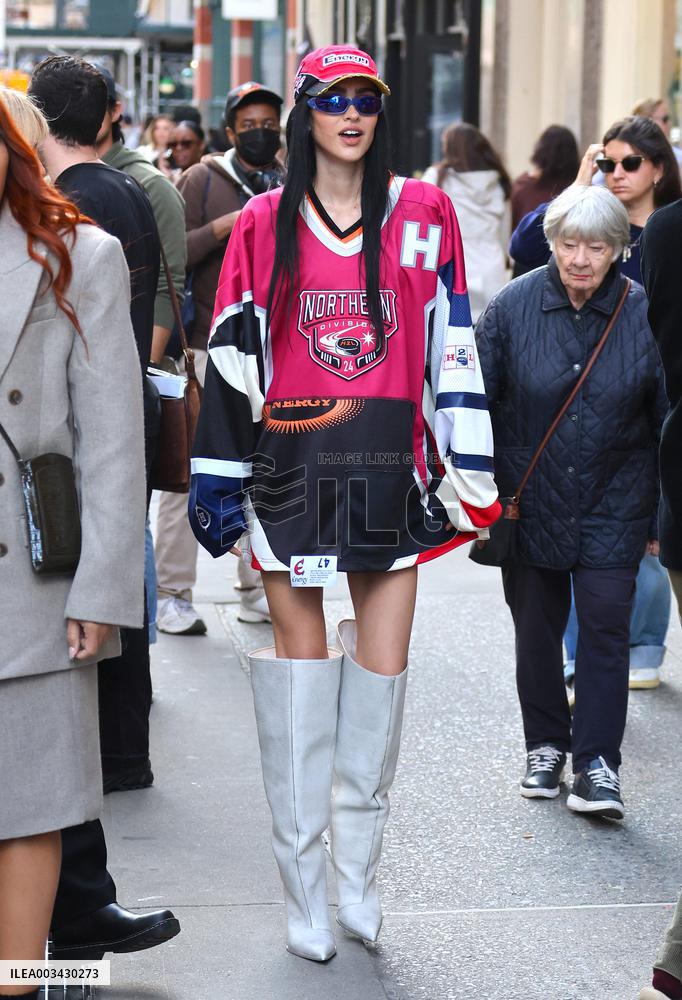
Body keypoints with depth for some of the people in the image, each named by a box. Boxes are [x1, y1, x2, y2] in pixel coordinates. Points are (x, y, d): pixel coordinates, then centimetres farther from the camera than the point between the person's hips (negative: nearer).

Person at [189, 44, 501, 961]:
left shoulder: (423, 214, 5)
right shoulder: (265, 224, 5)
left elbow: (452, 349, 6)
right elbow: (233, 356, 5)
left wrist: (469, 474, 3)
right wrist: (218, 482, 2)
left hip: (391, 472, 1)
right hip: (290, 471, -1)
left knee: (384, 672, 3)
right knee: (301, 666, 4)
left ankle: (359, 868, 20)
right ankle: (306, 892, 12)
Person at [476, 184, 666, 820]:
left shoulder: (643, 314, -6)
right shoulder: (513, 306, -7)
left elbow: (664, 420, 2)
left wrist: (662, 515, 4)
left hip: (612, 503, -1)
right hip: (530, 499, 1)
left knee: (605, 624, -7)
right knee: (536, 627, 10)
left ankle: (595, 765, -1)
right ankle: (545, 746, 27)